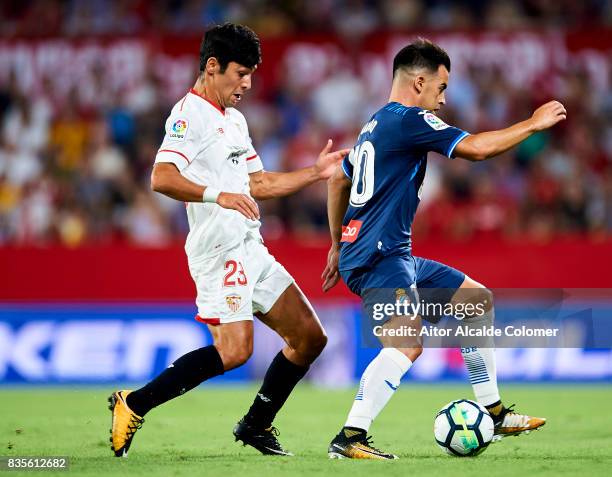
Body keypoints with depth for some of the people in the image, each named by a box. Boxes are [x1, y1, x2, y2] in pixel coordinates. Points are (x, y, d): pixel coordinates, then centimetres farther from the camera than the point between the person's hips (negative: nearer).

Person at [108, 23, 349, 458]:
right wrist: (216, 195, -37)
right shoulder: (189, 114, -10)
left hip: (251, 250, 9)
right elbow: (162, 178, -25)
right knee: (234, 351, -21)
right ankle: (134, 404, -10)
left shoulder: (235, 120, 20)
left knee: (310, 337, 7)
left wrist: (316, 172, 22)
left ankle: (256, 425, 18)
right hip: (220, 252, -9)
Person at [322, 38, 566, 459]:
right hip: (379, 257, -11)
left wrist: (338, 246, 34)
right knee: (408, 344, -28)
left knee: (479, 299, 19)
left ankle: (494, 415, 22)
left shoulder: (377, 125, 19)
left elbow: (338, 180, 29)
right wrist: (533, 124, -6)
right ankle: (350, 439, -31)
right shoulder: (408, 119, -12)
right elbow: (477, 148, -19)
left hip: (396, 257, 11)